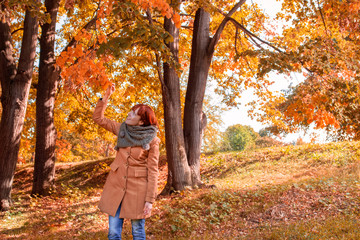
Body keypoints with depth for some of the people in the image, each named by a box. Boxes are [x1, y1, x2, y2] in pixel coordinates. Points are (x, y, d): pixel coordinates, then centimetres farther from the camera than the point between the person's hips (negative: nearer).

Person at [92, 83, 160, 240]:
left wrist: (149, 200, -11)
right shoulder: (122, 129, 4)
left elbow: (153, 171, -8)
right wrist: (106, 97, 0)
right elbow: (98, 118, 11)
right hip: (116, 185, 4)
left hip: (138, 188, -4)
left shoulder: (152, 140, -8)